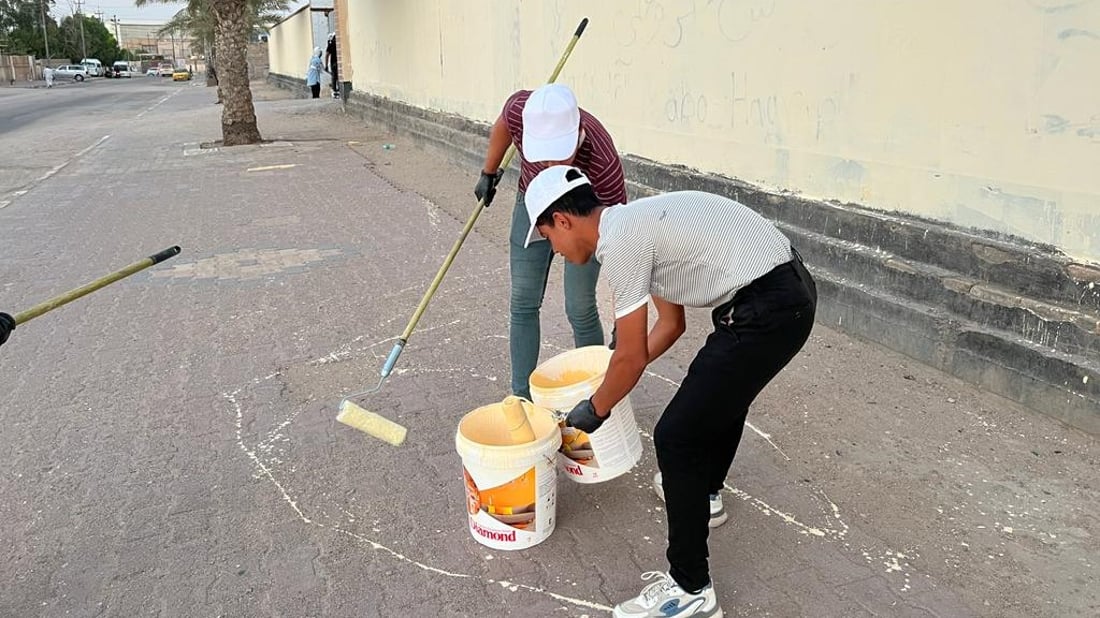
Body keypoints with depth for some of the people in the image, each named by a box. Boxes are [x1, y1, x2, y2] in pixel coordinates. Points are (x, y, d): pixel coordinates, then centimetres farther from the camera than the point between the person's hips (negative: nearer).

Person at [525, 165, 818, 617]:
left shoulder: (619, 242, -14)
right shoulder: (636, 222, 16)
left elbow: (631, 358, -10)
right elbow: (671, 323, 24)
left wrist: (594, 409, 7)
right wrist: (621, 370, 31)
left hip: (767, 312, -11)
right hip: (792, 288, 11)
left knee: (676, 439, -4)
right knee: (721, 388, 33)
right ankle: (703, 491, 56)